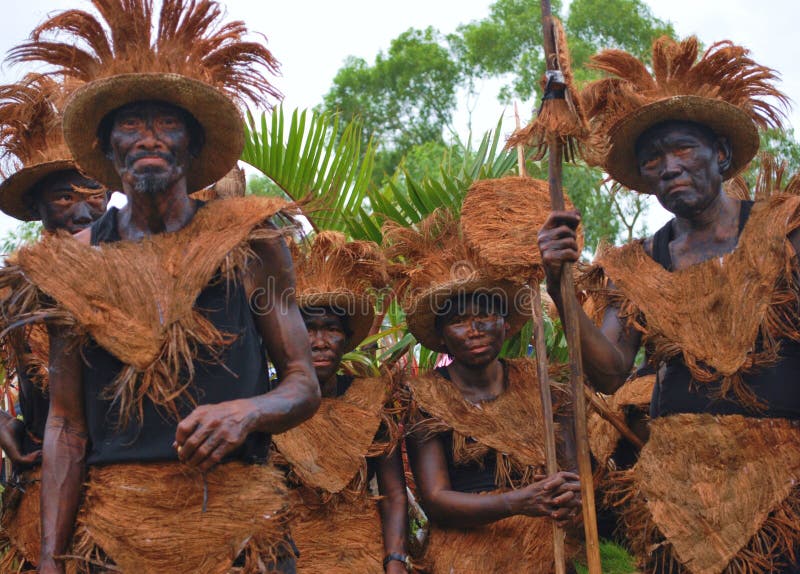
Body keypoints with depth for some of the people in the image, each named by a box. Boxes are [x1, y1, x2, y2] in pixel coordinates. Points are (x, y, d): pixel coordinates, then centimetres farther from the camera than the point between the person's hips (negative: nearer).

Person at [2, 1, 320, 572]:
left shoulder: (250, 243, 1)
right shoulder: (72, 265, 5)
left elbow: (304, 385, 3)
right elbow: (66, 425, 6)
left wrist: (247, 411, -19)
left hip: (241, 522, -1)